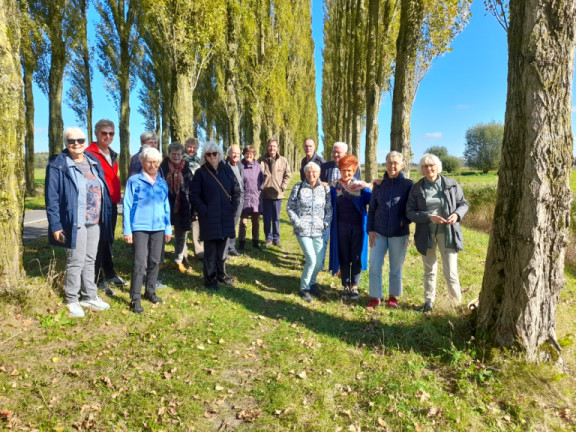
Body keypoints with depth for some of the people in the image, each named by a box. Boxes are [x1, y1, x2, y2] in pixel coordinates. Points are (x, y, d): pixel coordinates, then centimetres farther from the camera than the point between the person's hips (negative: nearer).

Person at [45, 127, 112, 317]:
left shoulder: (94, 163, 10)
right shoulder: (58, 167, -8)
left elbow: (103, 191, 12)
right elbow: (51, 199, -11)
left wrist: (105, 218, 8)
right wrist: (56, 226, -15)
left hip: (95, 222, 6)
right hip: (74, 223, -6)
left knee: (90, 261, 15)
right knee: (76, 262, 1)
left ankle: (89, 296, 28)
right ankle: (72, 301, 17)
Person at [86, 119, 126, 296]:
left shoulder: (112, 155, 14)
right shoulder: (90, 153, -11)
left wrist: (117, 198, 14)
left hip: (112, 205, 8)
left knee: (108, 241, 18)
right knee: (99, 241, -1)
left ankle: (109, 273, 31)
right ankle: (97, 280, 9)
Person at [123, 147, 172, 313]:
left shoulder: (162, 183, 9)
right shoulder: (133, 181, -3)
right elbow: (127, 206, -3)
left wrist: (168, 228, 11)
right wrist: (127, 230, -7)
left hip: (158, 228, 4)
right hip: (139, 227, -4)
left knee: (155, 261, 12)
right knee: (140, 263, -7)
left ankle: (150, 291, 28)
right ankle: (135, 298, 1)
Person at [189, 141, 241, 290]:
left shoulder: (227, 170, 7)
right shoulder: (201, 173, -3)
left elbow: (236, 190, 13)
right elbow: (194, 195, -4)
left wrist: (233, 207, 2)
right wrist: (204, 211, -12)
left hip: (226, 217, 4)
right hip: (209, 218, -4)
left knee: (223, 248, 13)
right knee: (210, 250, 0)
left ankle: (221, 274, 28)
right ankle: (210, 279, 11)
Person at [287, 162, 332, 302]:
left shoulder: (325, 189, 6)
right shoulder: (298, 187, 2)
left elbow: (329, 209, 8)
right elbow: (290, 207, 3)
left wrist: (326, 223, -5)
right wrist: (297, 222, -7)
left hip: (319, 231, 3)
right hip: (303, 230, -3)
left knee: (319, 262, 3)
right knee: (311, 259, -13)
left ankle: (311, 282, 33)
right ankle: (304, 288, 8)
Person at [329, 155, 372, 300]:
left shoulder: (361, 186, 0)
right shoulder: (334, 186, 4)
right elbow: (331, 206, 6)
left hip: (358, 226, -1)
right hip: (341, 226, 1)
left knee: (357, 257, 4)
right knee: (344, 257, 8)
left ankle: (354, 287, 18)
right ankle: (345, 286, 21)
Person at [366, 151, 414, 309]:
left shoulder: (408, 184, -2)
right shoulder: (379, 185, 4)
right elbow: (371, 209, 8)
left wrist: (405, 222, -15)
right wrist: (370, 230, 1)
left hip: (399, 234, -2)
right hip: (379, 232, 2)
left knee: (396, 268, 10)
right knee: (374, 266, 1)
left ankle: (393, 297, 28)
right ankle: (375, 297, 16)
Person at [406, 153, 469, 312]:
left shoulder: (451, 185, -1)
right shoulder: (417, 188, -1)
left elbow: (464, 203, 7)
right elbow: (410, 212, -5)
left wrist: (457, 214, -14)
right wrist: (429, 217, -20)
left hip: (448, 233, -1)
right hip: (426, 233, 1)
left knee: (451, 272, -2)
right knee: (429, 270, 15)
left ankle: (457, 302, 17)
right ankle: (429, 300, 29)